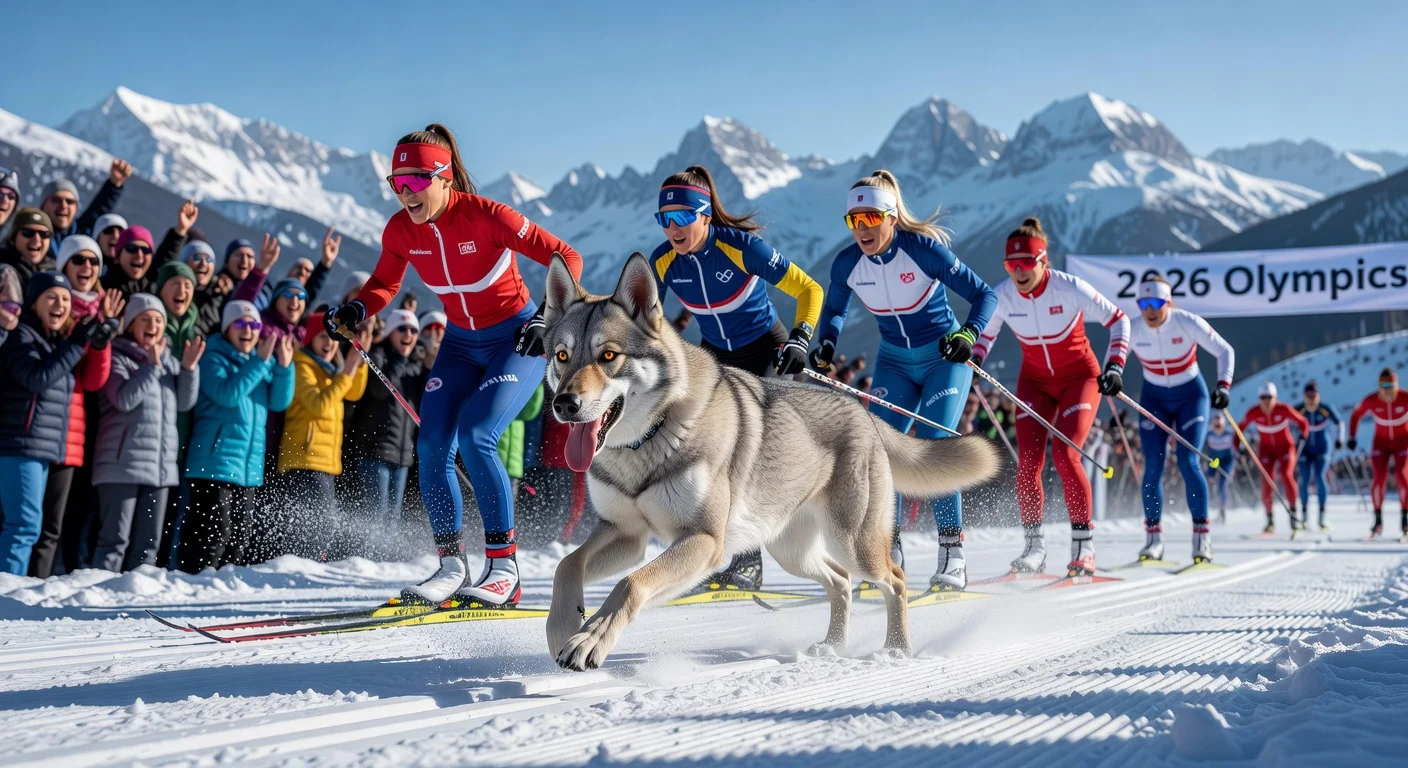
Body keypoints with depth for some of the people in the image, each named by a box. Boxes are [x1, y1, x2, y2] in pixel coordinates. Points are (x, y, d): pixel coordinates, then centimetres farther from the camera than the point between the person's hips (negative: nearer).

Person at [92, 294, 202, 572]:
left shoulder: (169, 358, 15)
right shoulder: (117, 356, -2)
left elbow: (184, 403, 8)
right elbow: (124, 400, -16)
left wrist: (189, 367, -5)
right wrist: (151, 365, -17)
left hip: (162, 464, 6)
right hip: (124, 463, -6)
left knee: (149, 541, 8)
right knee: (116, 539, -8)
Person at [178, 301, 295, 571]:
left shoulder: (264, 360, 13)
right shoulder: (213, 358, -4)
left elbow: (279, 402, 4)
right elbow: (228, 395, -20)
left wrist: (284, 366, -10)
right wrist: (259, 362, -20)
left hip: (250, 465, 7)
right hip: (216, 460, -7)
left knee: (239, 535, 12)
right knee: (214, 531, -12)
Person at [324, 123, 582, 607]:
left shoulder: (484, 216, -25)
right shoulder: (400, 230, -9)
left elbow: (565, 258, -23)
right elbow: (385, 284, 8)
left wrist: (546, 318, -38)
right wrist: (356, 310, -14)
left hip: (518, 340, -6)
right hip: (460, 343, 6)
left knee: (475, 436, -23)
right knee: (431, 447, -9)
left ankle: (504, 568, -13)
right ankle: (451, 566, 4)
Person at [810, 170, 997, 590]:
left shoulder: (923, 248, -23)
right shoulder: (847, 263, -11)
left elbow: (984, 294, -19)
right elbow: (835, 310, 9)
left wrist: (967, 335, -36)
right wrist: (826, 345, -11)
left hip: (944, 357, -4)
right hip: (894, 362, 4)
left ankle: (953, 554, -11)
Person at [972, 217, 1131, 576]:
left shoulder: (1069, 288, -24)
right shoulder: (1002, 296, -14)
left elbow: (1118, 320, -14)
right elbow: (985, 334, 5)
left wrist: (1114, 365, -24)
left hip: (1079, 376, -3)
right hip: (1035, 381, 3)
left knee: (1064, 454, -19)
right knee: (1029, 461, -11)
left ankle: (1084, 545, -7)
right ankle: (1033, 545, 4)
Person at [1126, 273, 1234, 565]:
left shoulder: (1188, 323, -21)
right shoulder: (1133, 331, -15)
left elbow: (1225, 351, -13)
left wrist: (1223, 385, -26)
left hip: (1191, 396, -2)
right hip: (1154, 399, 2)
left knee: (1188, 462, -16)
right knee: (1153, 466, -8)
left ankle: (1202, 535, -6)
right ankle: (1153, 537, 2)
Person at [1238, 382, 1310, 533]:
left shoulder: (1284, 410, -21)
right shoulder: (1254, 413, -18)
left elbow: (1303, 423, -8)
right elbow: (1240, 428, -5)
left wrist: (1303, 436, -25)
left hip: (1285, 447, -1)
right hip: (1266, 449, 1)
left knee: (1286, 475, -24)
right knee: (1267, 482, -12)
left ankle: (1293, 513, -12)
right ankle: (1270, 519, 1)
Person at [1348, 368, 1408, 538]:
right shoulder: (1371, 401, -18)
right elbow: (1356, 415, 0)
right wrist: (1352, 437, -7)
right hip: (1381, 442, 1)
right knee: (1379, 478, -14)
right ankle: (1378, 519, -1)